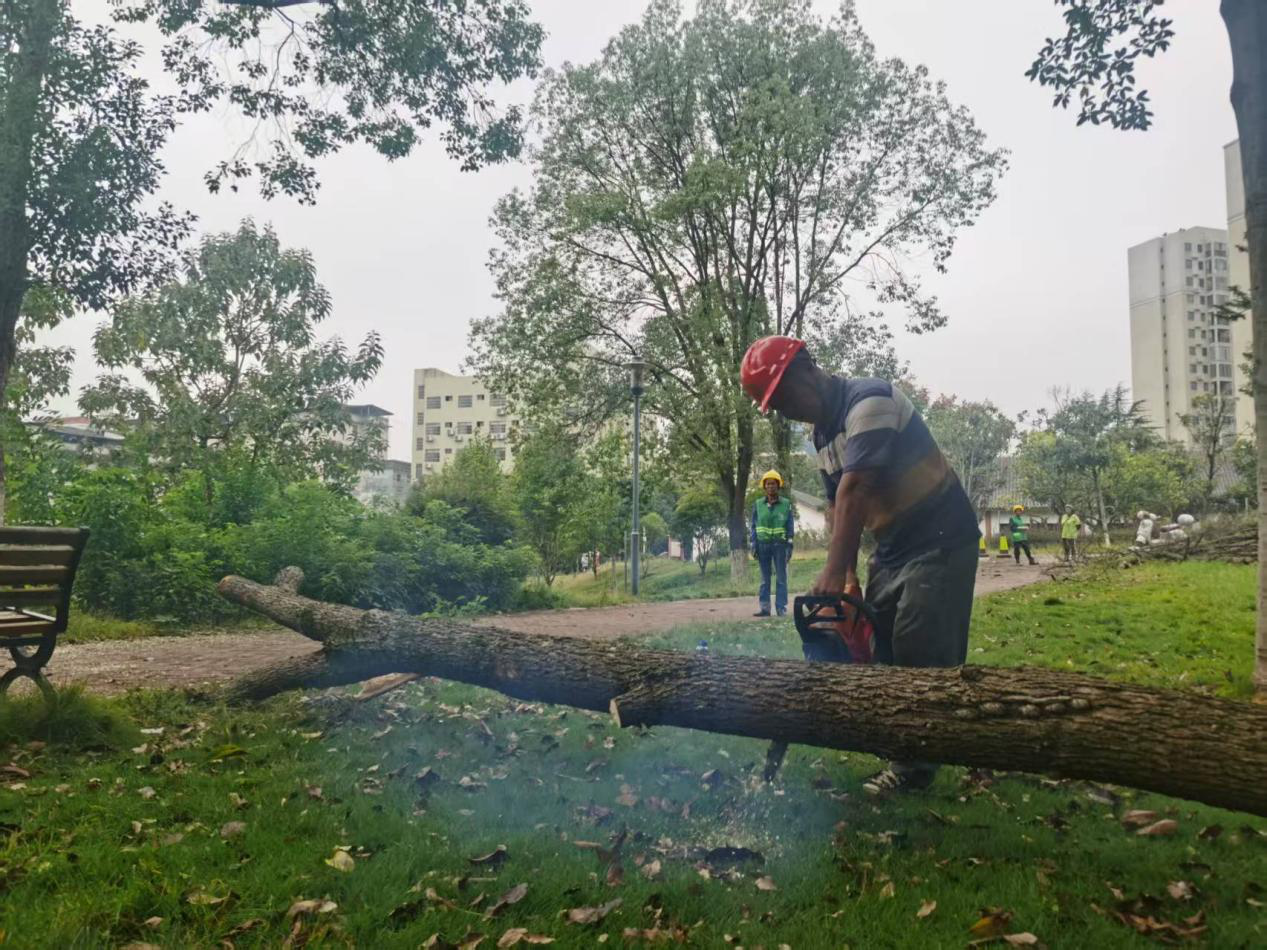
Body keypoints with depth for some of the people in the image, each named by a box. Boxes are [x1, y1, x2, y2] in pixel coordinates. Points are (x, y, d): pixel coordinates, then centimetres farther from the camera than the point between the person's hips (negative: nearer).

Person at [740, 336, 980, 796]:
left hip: (941, 541, -9)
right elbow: (837, 504, 7)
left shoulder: (870, 399, -21)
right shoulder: (823, 433, 8)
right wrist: (848, 574, -4)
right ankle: (904, 752, 17)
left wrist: (834, 572, -32)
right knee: (882, 648, 8)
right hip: (891, 548, 9)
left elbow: (855, 489, -29)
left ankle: (916, 765, -3)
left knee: (923, 654, -11)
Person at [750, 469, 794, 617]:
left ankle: (781, 608, 2)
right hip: (763, 544, 1)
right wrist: (753, 545, 0)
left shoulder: (786, 504, 2)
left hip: (780, 544, -1)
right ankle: (765, 608, 6)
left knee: (781, 577, -1)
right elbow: (753, 526, 7)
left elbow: (790, 527, 3)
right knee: (765, 578, 4)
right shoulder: (758, 505, 5)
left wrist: (790, 546, -4)